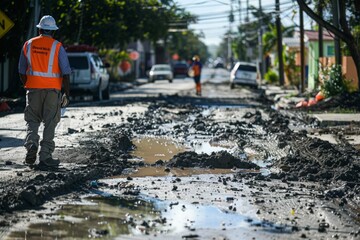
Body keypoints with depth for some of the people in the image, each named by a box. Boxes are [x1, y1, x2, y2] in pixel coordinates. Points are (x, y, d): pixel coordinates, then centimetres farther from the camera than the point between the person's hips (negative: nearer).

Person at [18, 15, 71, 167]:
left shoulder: (28, 45, 4)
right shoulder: (57, 47, -4)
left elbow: (22, 72, 9)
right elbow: (65, 73, -7)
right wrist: (67, 94, -1)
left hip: (33, 89, 2)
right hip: (52, 90, -2)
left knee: (32, 121, 13)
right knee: (50, 123, 5)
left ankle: (31, 145, -11)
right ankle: (45, 156, 3)